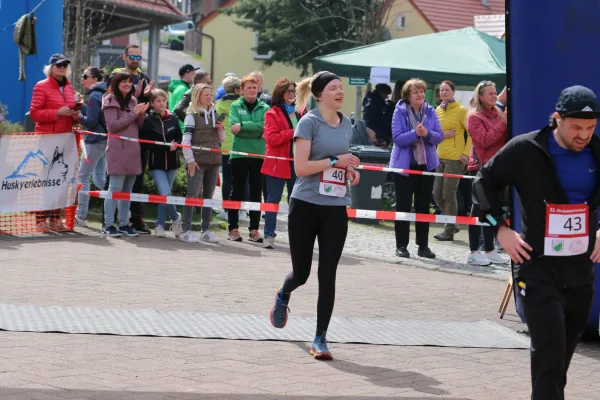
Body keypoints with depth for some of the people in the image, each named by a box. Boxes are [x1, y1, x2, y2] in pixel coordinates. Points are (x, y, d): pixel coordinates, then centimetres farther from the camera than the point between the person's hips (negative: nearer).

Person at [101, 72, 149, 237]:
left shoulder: (133, 100, 18)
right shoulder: (111, 100, -2)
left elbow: (139, 126, 18)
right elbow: (112, 126, -13)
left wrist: (142, 113, -2)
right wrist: (133, 113, -11)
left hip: (133, 150, 7)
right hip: (118, 149, -7)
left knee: (127, 189, 8)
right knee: (115, 188, -8)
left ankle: (123, 224, 13)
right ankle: (109, 225, -5)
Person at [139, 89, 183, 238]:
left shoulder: (173, 119, 5)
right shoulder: (148, 121, -5)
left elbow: (180, 138, 10)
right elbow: (146, 142, -10)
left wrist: (176, 144, -13)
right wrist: (166, 146, -18)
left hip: (172, 162, 3)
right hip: (157, 163, -3)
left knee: (164, 195, 8)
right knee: (165, 194, -15)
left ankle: (159, 226, 19)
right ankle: (175, 217, 10)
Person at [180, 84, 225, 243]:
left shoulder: (215, 115, 13)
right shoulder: (192, 116, -4)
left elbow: (221, 139, 20)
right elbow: (185, 140, -10)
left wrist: (220, 129, -1)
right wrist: (190, 160, -17)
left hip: (214, 160, 6)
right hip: (198, 161, -6)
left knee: (208, 195, 10)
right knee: (193, 195, -6)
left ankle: (206, 230, 16)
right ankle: (186, 230, -4)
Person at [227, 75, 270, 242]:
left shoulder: (264, 108, 7)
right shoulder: (235, 106, 4)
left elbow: (265, 126, -10)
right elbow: (234, 126, -11)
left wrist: (243, 125, -17)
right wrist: (257, 134, -15)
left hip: (259, 155, 2)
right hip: (239, 154, -2)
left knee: (256, 193, 5)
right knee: (237, 192, 2)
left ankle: (254, 229, 10)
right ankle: (233, 228, 6)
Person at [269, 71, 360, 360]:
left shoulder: (346, 125, 11)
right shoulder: (309, 123, -8)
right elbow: (300, 167, -15)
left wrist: (350, 171, 7)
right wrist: (335, 161, -19)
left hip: (335, 208, 4)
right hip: (305, 205, -4)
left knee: (327, 274, -3)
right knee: (301, 272, 8)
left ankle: (320, 338, 2)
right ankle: (283, 297, 44)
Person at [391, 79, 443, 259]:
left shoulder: (430, 112, 1)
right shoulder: (400, 111, -9)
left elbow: (439, 136, -3)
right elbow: (397, 138, -16)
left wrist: (427, 133, -22)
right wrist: (415, 133, -29)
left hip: (426, 164, 3)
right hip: (404, 165, -3)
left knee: (424, 206, 8)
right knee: (403, 206, 2)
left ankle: (423, 246, 15)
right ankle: (401, 246, 8)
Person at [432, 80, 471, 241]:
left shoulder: (461, 110, -8)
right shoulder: (438, 110, 10)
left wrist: (466, 153, -14)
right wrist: (442, 135, -2)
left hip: (455, 158, -7)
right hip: (440, 157, 7)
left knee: (448, 194, -5)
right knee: (437, 194, 9)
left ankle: (449, 231, 5)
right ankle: (452, 223, 28)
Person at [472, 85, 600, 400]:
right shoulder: (526, 150, -11)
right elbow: (484, 183, 2)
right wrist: (500, 228, -6)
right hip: (538, 267, -4)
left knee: (566, 350, 15)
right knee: (549, 350, -12)